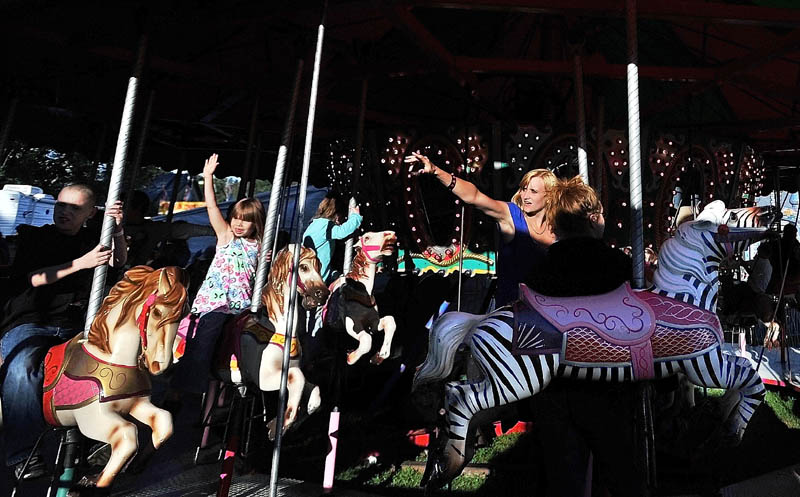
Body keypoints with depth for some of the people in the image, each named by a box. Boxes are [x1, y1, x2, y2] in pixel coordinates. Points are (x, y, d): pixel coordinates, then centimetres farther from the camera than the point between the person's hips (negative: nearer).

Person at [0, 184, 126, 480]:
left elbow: (118, 263, -6)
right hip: (28, 324, -2)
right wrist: (82, 263, -19)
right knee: (24, 366, -33)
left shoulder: (92, 241, 13)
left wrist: (118, 229, -24)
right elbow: (33, 278, -7)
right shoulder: (33, 237, 10)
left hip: (73, 328, 2)